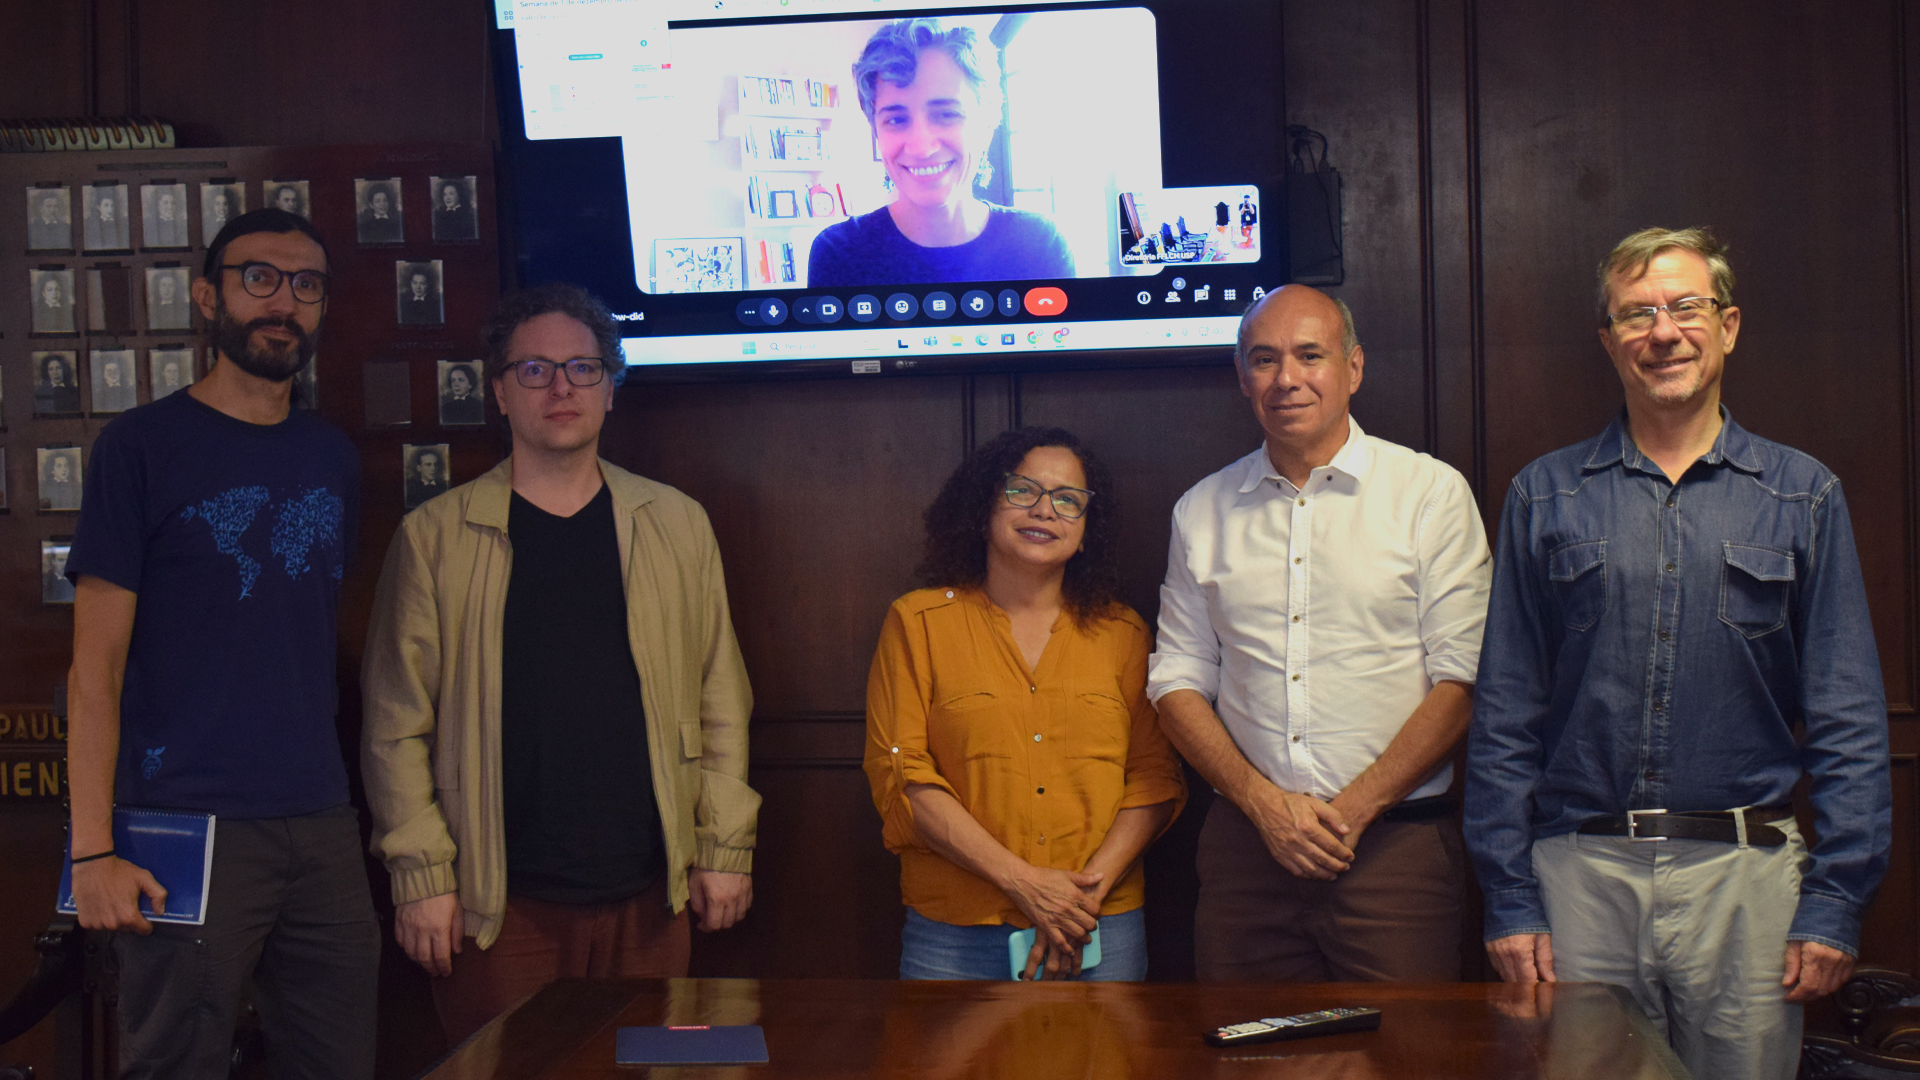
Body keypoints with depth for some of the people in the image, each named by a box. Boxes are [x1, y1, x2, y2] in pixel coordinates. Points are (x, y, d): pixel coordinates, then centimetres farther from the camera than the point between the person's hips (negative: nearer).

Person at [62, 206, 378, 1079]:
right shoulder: (143, 445, -3)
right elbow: (96, 667, -6)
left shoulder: (332, 457, 12)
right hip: (188, 835, -5)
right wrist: (92, 847, -13)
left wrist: (351, 788, 9)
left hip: (322, 827, 5)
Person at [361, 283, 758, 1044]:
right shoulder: (434, 539, 1)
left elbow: (720, 701, 9)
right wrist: (420, 872, -5)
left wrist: (727, 845, 4)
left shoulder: (677, 526, 8)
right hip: (499, 900, -2)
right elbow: (397, 722, 0)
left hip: (648, 896, 2)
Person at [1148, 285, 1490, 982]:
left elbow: (1463, 679, -4)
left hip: (1395, 842, -2)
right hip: (1246, 842, 3)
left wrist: (1351, 809, -11)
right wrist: (1264, 801, -5)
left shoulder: (1431, 492, 1)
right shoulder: (1202, 512, 10)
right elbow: (1179, 681, 10)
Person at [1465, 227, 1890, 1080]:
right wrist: (1509, 899, -1)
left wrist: (1835, 904, -4)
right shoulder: (1544, 498, 6)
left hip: (1746, 878, 0)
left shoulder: (1802, 496, 6)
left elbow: (1848, 722, 4)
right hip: (1582, 877, 0)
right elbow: (1504, 718, 5)